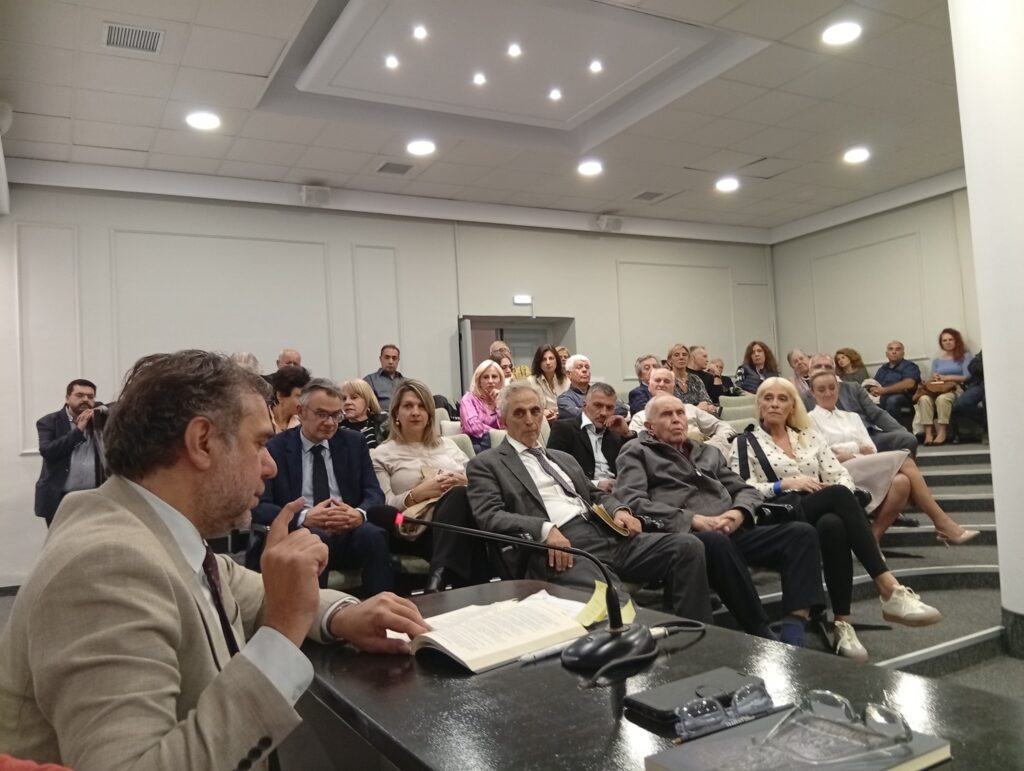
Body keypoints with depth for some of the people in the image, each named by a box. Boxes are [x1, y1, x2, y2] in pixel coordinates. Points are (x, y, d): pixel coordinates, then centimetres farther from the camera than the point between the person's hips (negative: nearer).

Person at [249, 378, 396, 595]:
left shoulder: (354, 443, 12)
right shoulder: (274, 448, 3)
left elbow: (374, 492, 6)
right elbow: (258, 506, -6)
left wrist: (360, 514, -19)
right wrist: (304, 518, -24)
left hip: (348, 533, 2)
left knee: (373, 534, -30)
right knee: (313, 538, -36)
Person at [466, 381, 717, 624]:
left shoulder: (563, 458, 29)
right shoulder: (486, 464, 8)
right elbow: (489, 517, -6)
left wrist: (618, 510, 4)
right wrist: (544, 528, -21)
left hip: (604, 535, 7)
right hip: (559, 548, -7)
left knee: (686, 545, -13)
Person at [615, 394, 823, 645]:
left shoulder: (708, 453, 29)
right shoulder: (637, 452, 12)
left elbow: (747, 490, 23)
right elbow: (632, 502, -5)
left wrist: (738, 513, -3)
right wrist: (692, 519, -14)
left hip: (732, 531, 6)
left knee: (801, 532, -16)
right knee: (717, 541, -39)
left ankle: (793, 635, -28)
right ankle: (763, 636, -30)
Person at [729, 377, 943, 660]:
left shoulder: (809, 436, 23)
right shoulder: (746, 443, 9)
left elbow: (841, 476, 12)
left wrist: (838, 494, -11)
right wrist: (785, 484, -14)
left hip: (821, 517, 4)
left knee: (833, 525, -37)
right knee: (838, 495, -34)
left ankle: (842, 624, -39)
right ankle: (890, 590, -40)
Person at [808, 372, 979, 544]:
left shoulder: (851, 417, 28)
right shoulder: (810, 419, 12)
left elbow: (871, 450, 14)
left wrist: (849, 454, -8)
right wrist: (857, 447, -4)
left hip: (868, 469, 6)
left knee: (901, 481, -30)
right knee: (904, 459, -23)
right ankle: (943, 523, -22)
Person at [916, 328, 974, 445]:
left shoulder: (965, 356, 15)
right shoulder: (936, 360, 26)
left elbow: (967, 377, 2)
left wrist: (946, 377, -2)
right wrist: (934, 379, -6)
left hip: (956, 388, -3)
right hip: (937, 388, 3)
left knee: (942, 398, -41)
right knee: (924, 398, -35)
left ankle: (942, 433, -39)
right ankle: (928, 433, -41)